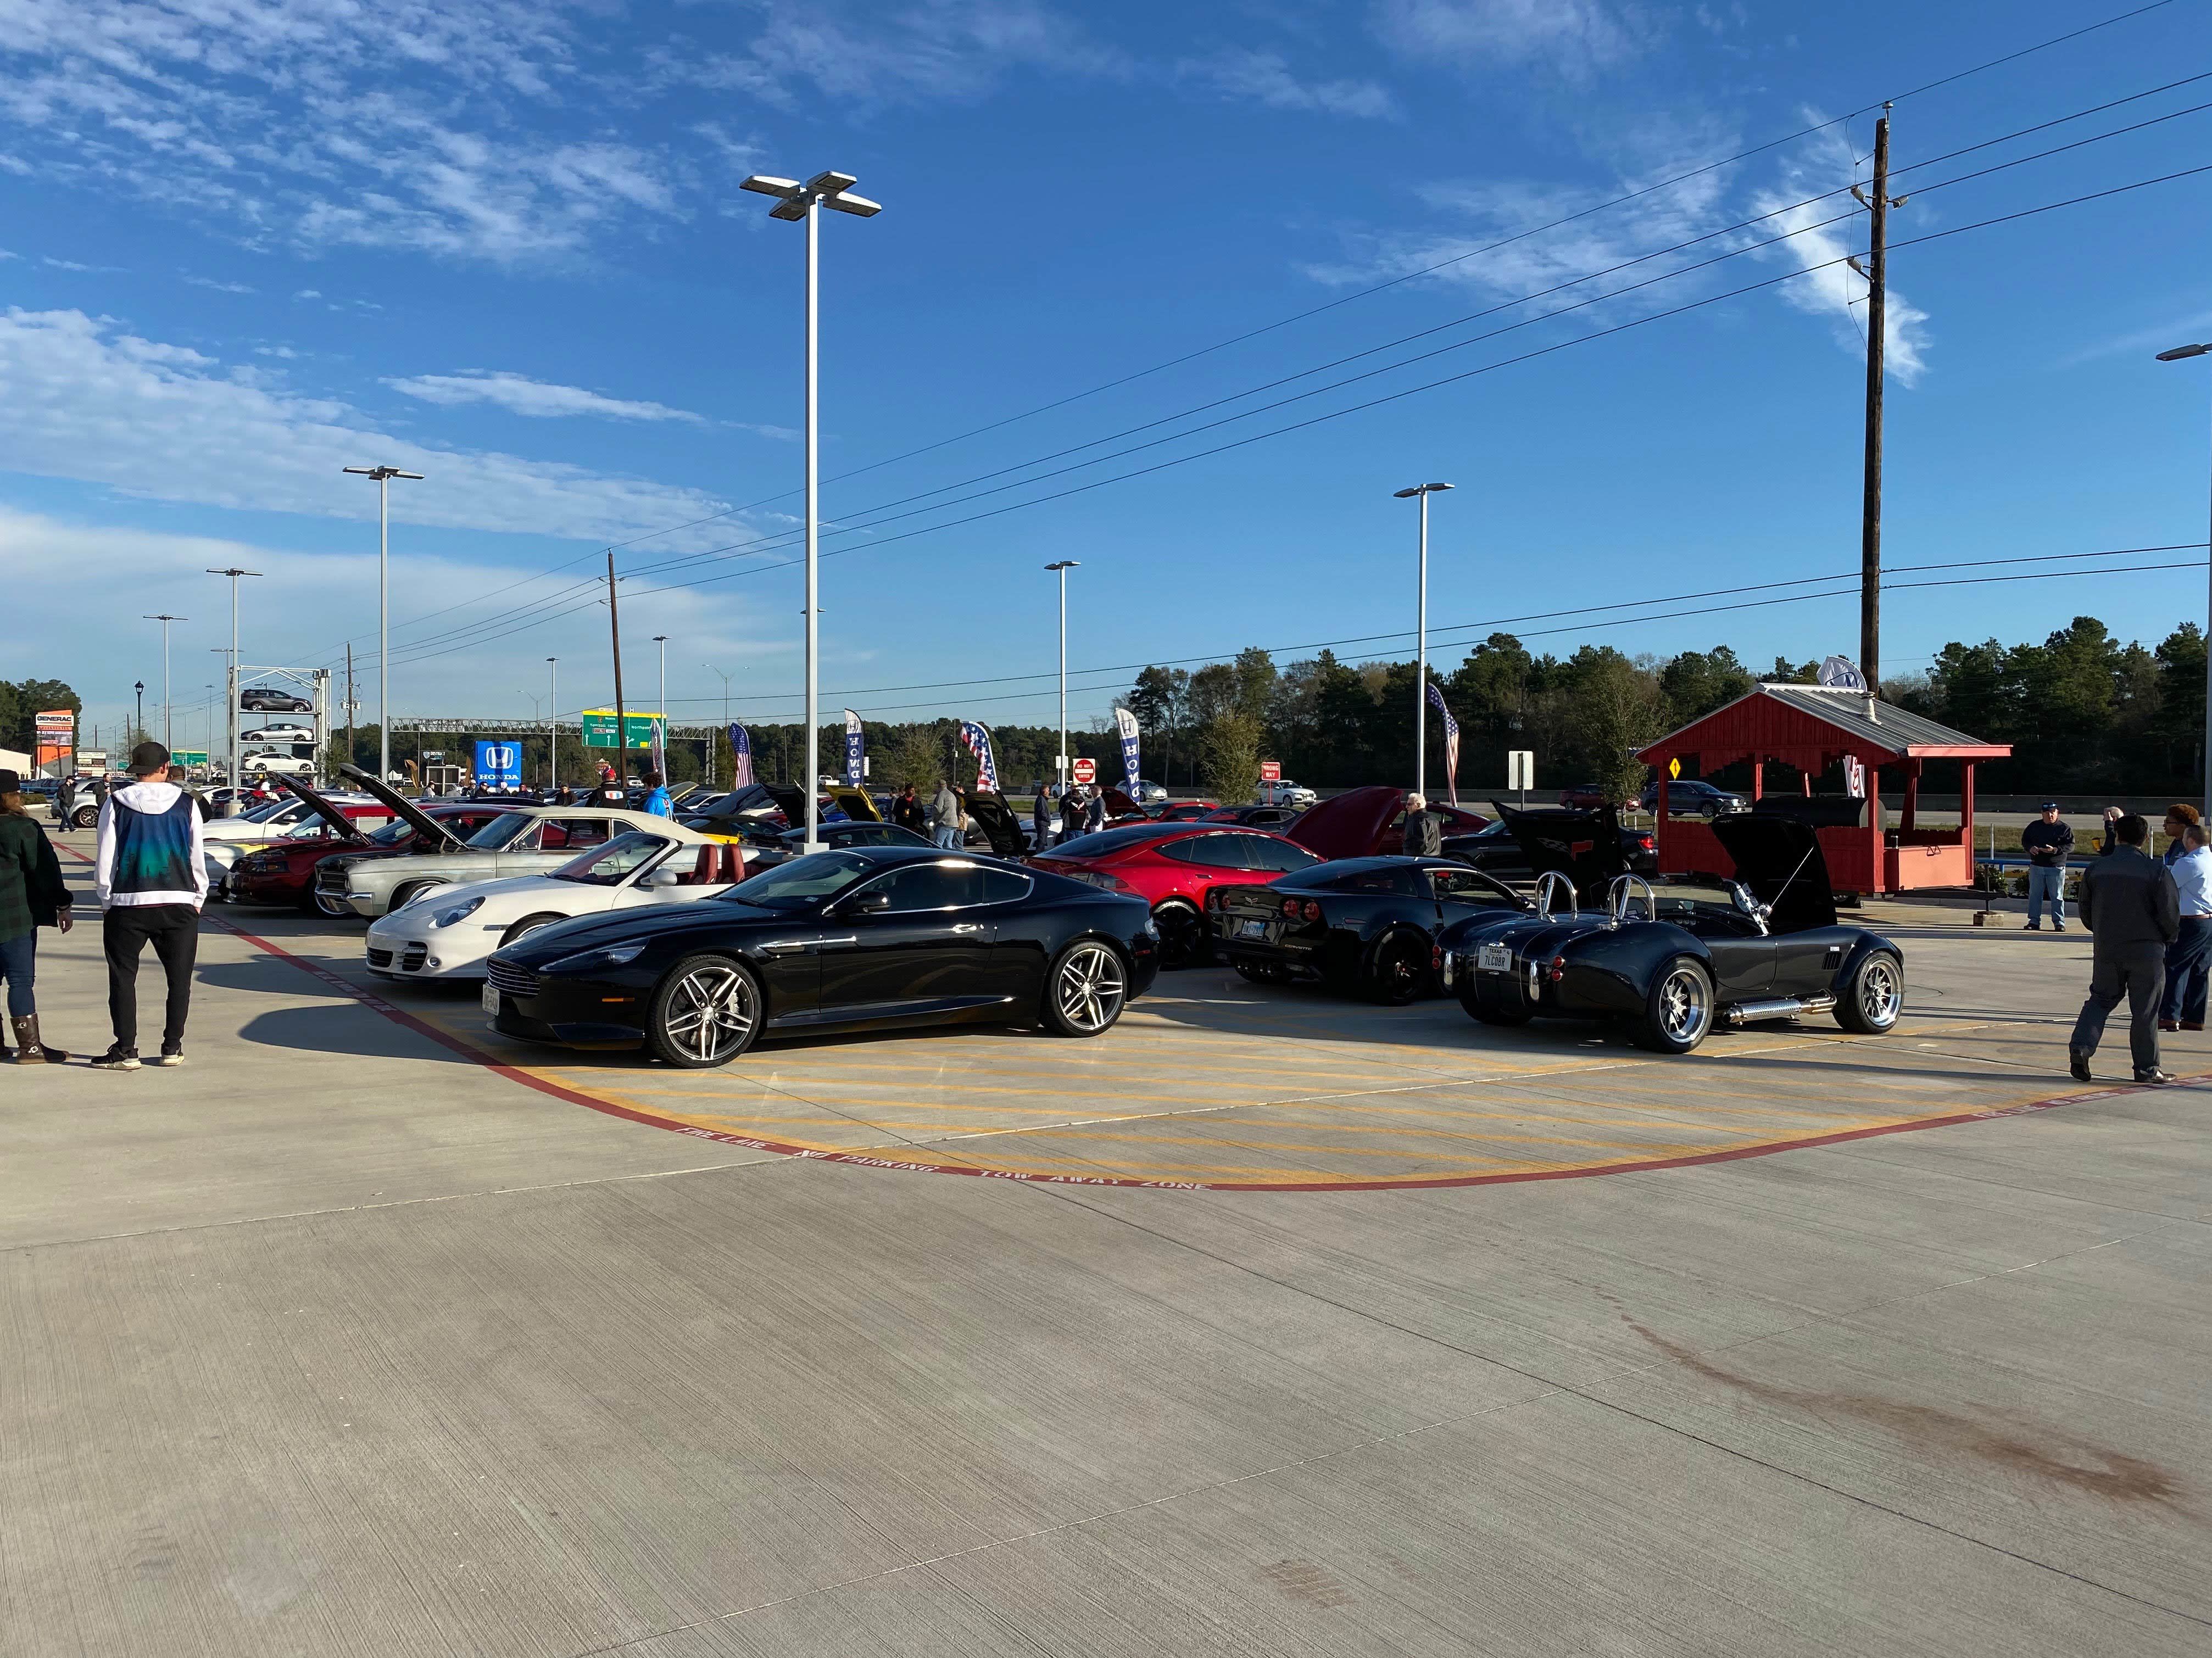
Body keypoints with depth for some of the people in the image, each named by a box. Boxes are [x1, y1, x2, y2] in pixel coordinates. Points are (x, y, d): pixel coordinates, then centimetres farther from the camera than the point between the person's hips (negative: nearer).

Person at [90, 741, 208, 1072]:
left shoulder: (116, 804, 0)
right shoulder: (185, 803, 2)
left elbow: (106, 859, 0)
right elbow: (198, 857, 4)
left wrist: (107, 901, 11)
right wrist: (197, 899, 14)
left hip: (127, 904, -1)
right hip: (179, 903, 1)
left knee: (123, 978, 8)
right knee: (179, 978, 10)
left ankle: (126, 1050, 6)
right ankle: (172, 1048, 12)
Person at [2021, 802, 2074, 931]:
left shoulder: (2065, 828, -1)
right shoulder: (2034, 826, 10)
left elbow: (2070, 846, -7)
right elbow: (2024, 840, 15)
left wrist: (2055, 850, -22)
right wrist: (2030, 848, -6)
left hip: (2056, 868, -3)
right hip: (2036, 866, 3)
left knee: (2057, 897, 1)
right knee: (2035, 895, 6)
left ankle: (2059, 923, 7)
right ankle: (2034, 922, 13)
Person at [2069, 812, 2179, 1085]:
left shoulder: (2097, 869, 0)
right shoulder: (2157, 871, -10)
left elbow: (2086, 913, 7)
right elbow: (2170, 914, -10)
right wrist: (2167, 939, 10)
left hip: (2107, 950, 3)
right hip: (2147, 950, -3)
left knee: (2101, 999, 15)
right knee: (2145, 1011, 5)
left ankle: (2080, 1047, -3)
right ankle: (2147, 1069, 12)